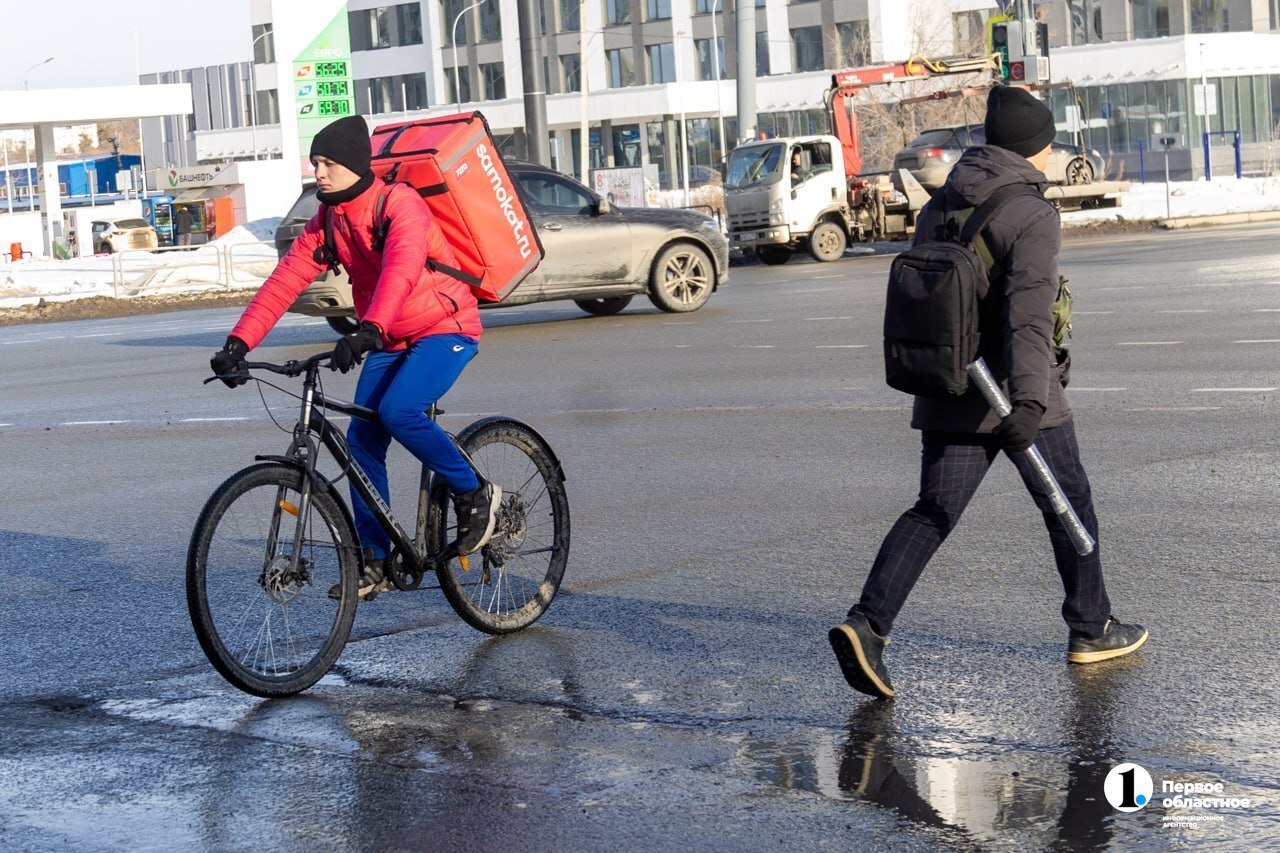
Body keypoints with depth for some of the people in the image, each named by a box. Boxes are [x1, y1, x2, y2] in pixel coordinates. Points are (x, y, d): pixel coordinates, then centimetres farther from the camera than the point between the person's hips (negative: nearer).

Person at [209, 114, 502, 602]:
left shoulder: (400, 204, -21)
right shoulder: (327, 221, 1)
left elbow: (401, 269, -39)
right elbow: (285, 280, -6)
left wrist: (368, 331, -55)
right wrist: (239, 342, -18)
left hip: (446, 329, -8)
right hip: (390, 340, 8)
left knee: (398, 410, -29)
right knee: (362, 439, -2)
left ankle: (475, 494, -7)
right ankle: (375, 561, 7)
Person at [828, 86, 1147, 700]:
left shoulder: (938, 208, 10)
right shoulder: (1032, 217, -13)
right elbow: (1030, 313, -25)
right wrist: (1028, 401, -34)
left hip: (948, 396, 6)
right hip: (1013, 395, -6)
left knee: (933, 513, 2)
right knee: (1069, 505, 14)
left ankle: (867, 623, -17)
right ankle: (1091, 630, 27)